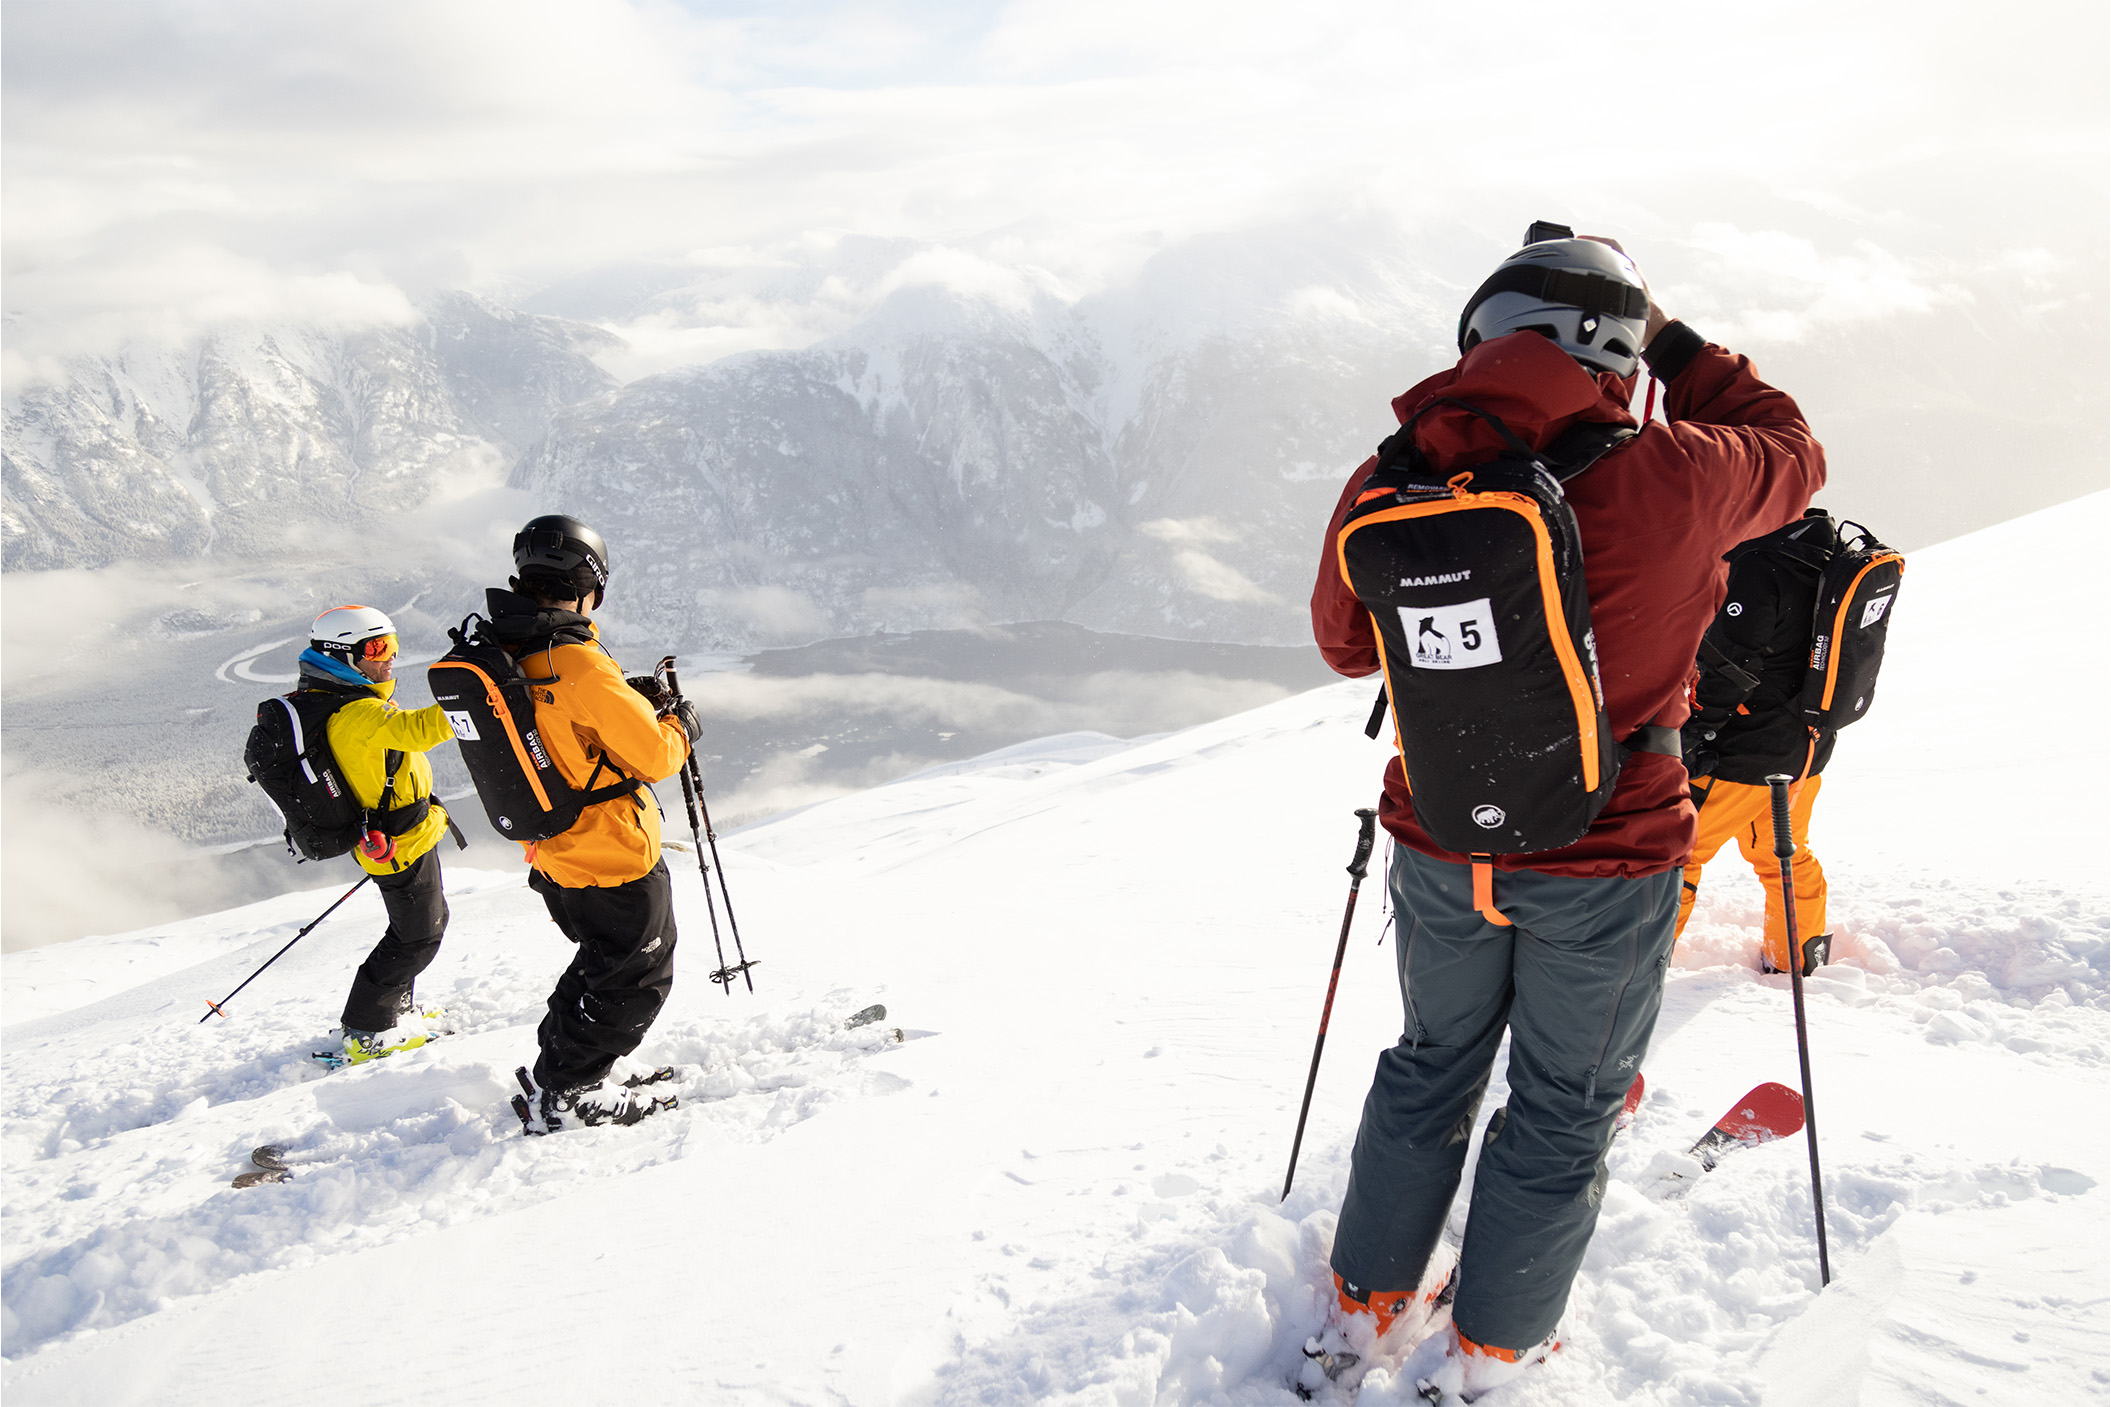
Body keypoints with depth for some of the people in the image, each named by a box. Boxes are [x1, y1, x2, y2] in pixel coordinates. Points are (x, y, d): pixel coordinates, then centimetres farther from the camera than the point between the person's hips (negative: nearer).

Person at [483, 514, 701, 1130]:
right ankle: (566, 1091, 15)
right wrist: (679, 724, -4)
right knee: (639, 979, 10)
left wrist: (628, 698, 13)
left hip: (552, 859, 8)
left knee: (603, 958, 28)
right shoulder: (579, 664, -27)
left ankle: (557, 1066, 35)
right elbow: (652, 756, -23)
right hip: (614, 856, -8)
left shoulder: (500, 654, -1)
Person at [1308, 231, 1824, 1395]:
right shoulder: (1661, 480, -21)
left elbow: (1344, 643, 5)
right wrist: (1675, 346, 12)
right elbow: (1791, 455, 2)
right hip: (1607, 867, -3)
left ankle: (1368, 1298, 39)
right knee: (1564, 1106, 17)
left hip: (1440, 852, 3)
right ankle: (1490, 1349, 32)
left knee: (1430, 1067, 25)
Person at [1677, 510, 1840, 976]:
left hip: (1750, 750, -9)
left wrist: (1696, 732, -15)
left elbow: (1729, 666, -23)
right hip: (1807, 746, 9)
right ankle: (1800, 957, 36)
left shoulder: (1757, 569, -23)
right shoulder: (1826, 559, 5)